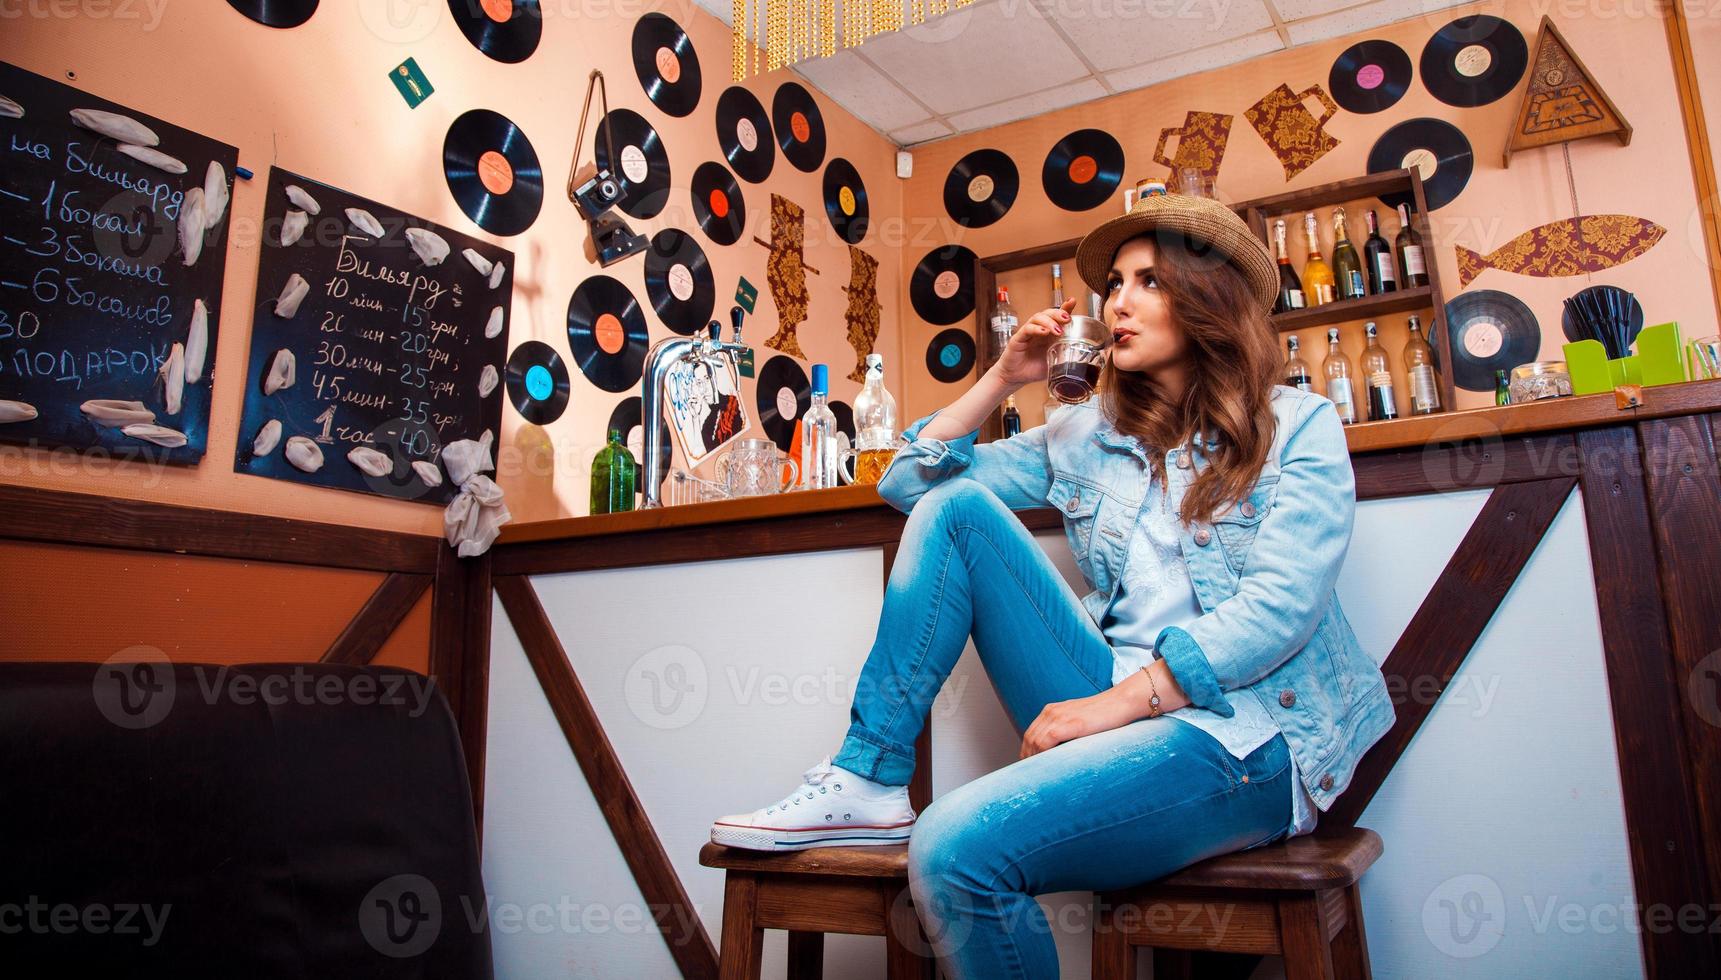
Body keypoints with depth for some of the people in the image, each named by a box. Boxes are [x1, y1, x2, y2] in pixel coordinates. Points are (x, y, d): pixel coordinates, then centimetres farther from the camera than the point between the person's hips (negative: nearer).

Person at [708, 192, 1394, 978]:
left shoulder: (1298, 428, 2)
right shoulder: (1087, 435, 14)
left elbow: (1281, 605, -13)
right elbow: (908, 483, 15)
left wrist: (1120, 700, -19)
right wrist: (1000, 380, 5)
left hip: (1244, 735, -5)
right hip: (1120, 708, 5)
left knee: (957, 846, -30)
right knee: (955, 506, -8)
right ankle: (867, 780, -10)